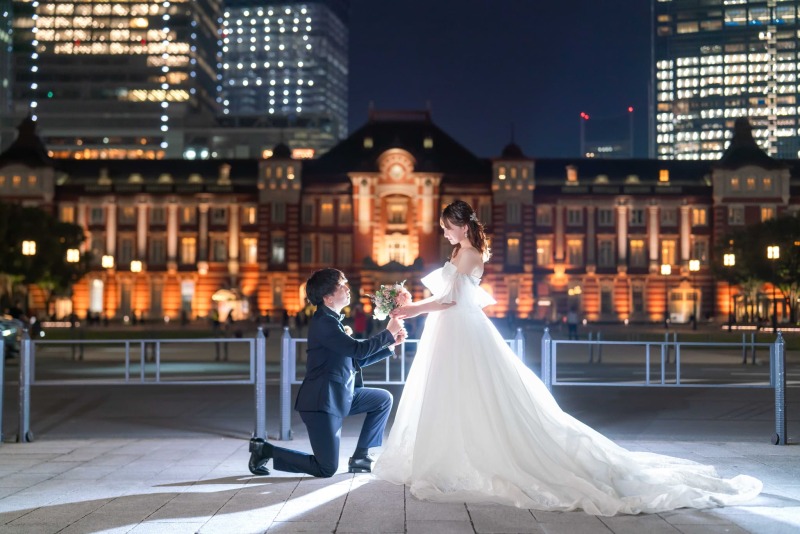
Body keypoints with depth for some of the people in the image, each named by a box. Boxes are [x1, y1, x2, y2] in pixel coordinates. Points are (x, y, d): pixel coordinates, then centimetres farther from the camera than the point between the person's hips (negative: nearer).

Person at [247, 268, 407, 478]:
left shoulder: (332, 320, 14)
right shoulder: (324, 322, -17)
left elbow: (356, 360, 17)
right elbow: (358, 349, -23)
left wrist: (390, 344, 11)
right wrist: (388, 333, -10)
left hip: (339, 396, 10)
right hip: (322, 400, -10)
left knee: (384, 399, 12)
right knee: (327, 469, -7)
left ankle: (360, 457, 13)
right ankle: (265, 450, 4)